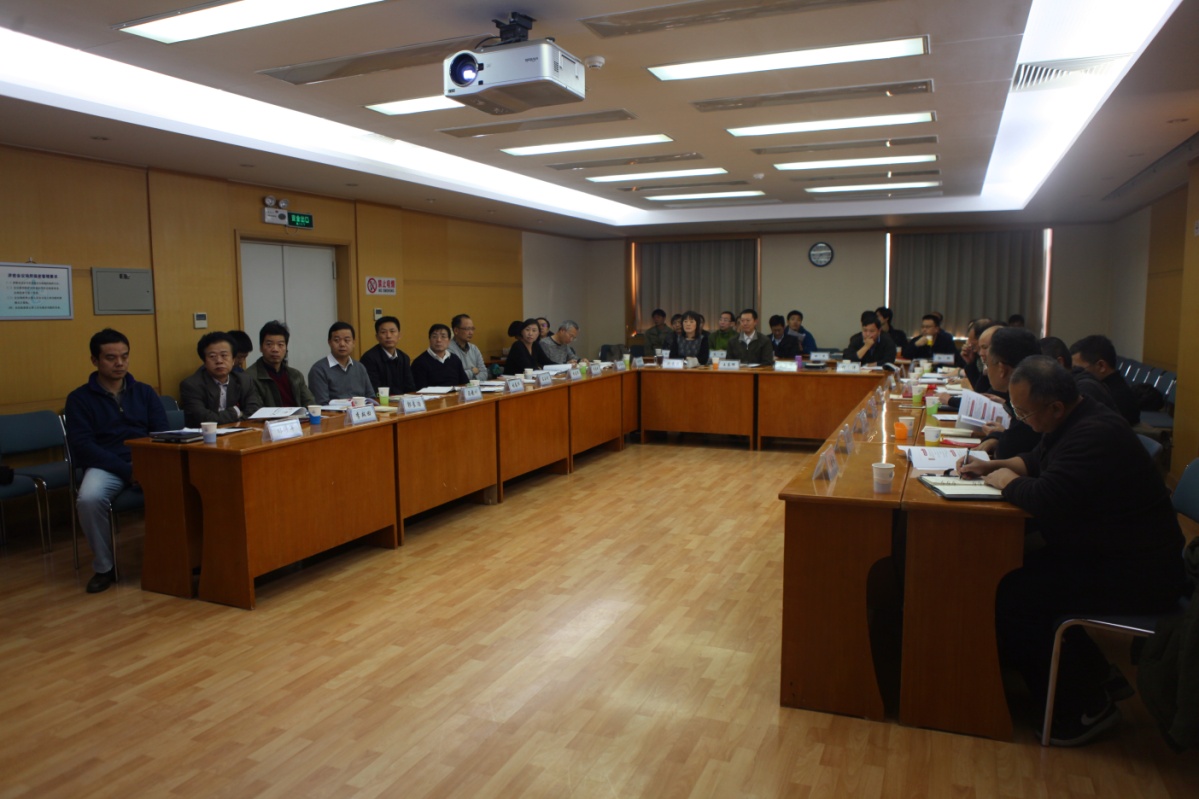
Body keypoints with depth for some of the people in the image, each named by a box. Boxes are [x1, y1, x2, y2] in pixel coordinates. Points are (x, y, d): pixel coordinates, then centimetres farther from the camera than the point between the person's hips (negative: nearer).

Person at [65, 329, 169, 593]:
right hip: (105, 466, -1)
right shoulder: (79, 398, 6)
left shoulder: (145, 392, 15)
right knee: (88, 499, -34)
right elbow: (82, 445, -5)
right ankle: (103, 567, -12)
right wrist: (126, 470, -18)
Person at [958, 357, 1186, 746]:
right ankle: (1087, 670, 16)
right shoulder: (1077, 424, 7)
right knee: (1012, 567, 3)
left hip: (1133, 577, -10)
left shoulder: (1095, 435, -26)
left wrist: (1007, 481, -14)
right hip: (1107, 554, 10)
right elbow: (1036, 461, 24)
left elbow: (1046, 501, -34)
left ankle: (1085, 706, -2)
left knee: (1010, 595, -18)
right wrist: (995, 465, 6)